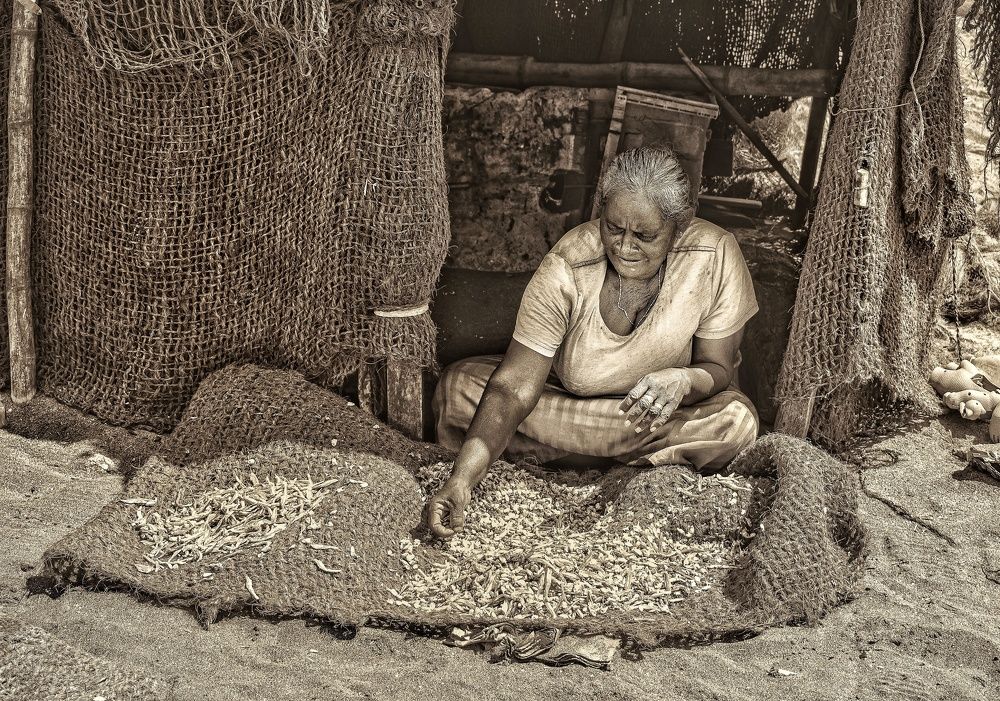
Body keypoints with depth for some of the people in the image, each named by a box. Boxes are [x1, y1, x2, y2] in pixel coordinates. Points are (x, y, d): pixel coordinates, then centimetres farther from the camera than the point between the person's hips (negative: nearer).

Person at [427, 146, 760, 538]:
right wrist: (461, 480, -41)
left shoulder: (716, 257, -23)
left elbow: (719, 369, -15)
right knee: (458, 386, -23)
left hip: (666, 409, 0)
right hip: (567, 396, 1)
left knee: (736, 421, -34)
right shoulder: (567, 267, -25)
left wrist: (683, 380, -40)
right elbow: (514, 388, -28)